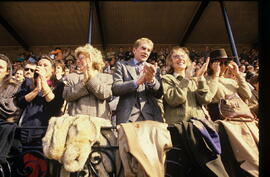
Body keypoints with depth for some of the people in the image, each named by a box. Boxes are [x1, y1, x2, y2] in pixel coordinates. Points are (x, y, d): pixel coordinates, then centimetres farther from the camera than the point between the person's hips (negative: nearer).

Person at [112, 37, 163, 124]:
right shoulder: (121, 65, 10)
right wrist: (137, 82, -17)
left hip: (150, 115, 2)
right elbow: (115, 89, -4)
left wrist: (151, 80, -14)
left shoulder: (154, 69, 16)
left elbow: (159, 94, 6)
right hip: (127, 116, -2)